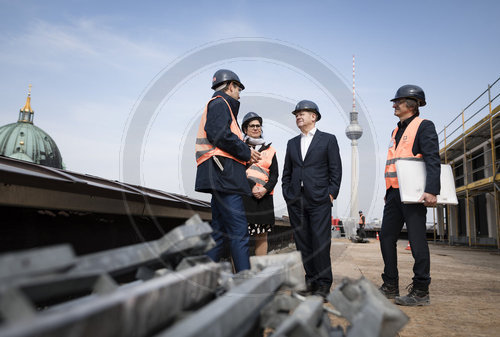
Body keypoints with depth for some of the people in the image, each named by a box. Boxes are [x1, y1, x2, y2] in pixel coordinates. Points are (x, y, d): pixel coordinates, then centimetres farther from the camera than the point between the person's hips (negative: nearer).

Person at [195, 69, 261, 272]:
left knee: (220, 231, 11)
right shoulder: (220, 103, 0)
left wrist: (244, 155, 15)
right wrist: (246, 152, -7)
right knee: (238, 231, -13)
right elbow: (220, 134, -18)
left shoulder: (218, 105, 30)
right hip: (224, 173, -11)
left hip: (222, 179, 11)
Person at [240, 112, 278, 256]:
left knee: (262, 237, 5)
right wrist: (252, 186, -13)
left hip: (264, 197, 3)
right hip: (242, 194, -3)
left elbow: (274, 174, 11)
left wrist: (265, 189, -7)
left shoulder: (269, 150, 18)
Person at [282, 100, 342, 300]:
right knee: (303, 243, 7)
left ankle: (323, 285, 4)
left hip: (319, 200, -4)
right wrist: (287, 194, 7)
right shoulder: (292, 143, 17)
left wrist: (331, 194, -6)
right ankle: (311, 281, 17)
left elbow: (336, 170, 1)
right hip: (295, 201, 5)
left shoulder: (328, 140, 5)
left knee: (321, 243, -5)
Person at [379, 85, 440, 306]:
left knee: (417, 241, -3)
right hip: (394, 194, 9)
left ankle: (421, 292, 6)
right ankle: (390, 287, 18)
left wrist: (431, 190, -25)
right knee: (386, 238, 8)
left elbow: (433, 160, -14)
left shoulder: (424, 126, -4)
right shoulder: (396, 131, 21)